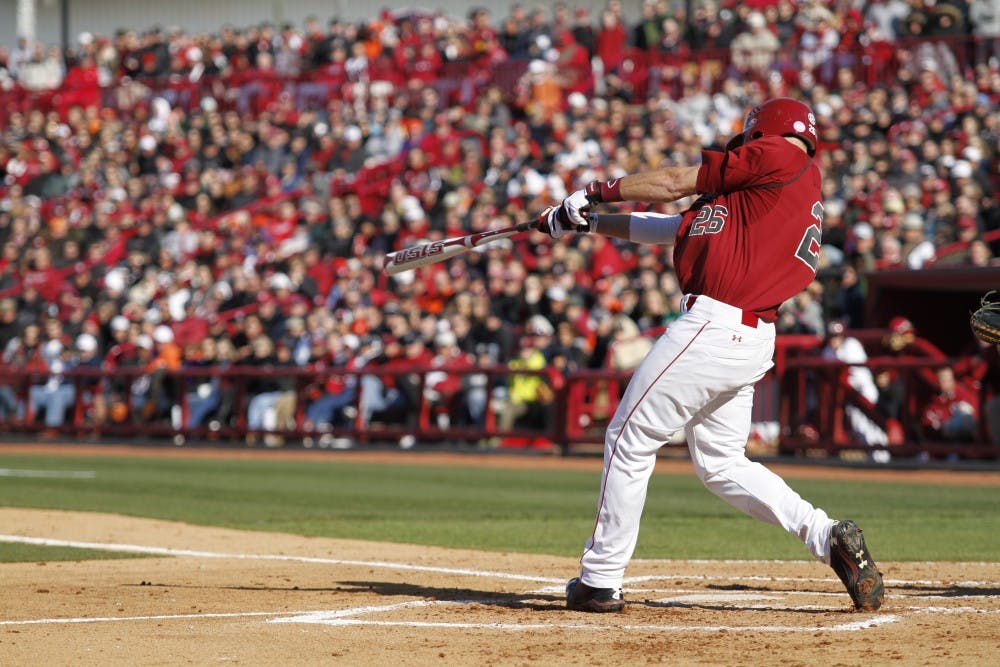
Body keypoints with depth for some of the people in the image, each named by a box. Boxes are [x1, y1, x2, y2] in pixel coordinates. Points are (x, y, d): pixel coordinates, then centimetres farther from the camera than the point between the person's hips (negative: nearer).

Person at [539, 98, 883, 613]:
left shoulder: (778, 157, -2)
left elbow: (674, 183, 0)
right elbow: (673, 227, 24)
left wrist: (595, 192, 12)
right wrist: (587, 221, 23)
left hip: (713, 327, -9)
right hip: (754, 341, 9)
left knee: (629, 441, 1)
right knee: (721, 464, 18)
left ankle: (600, 580, 7)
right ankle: (829, 537, 4)